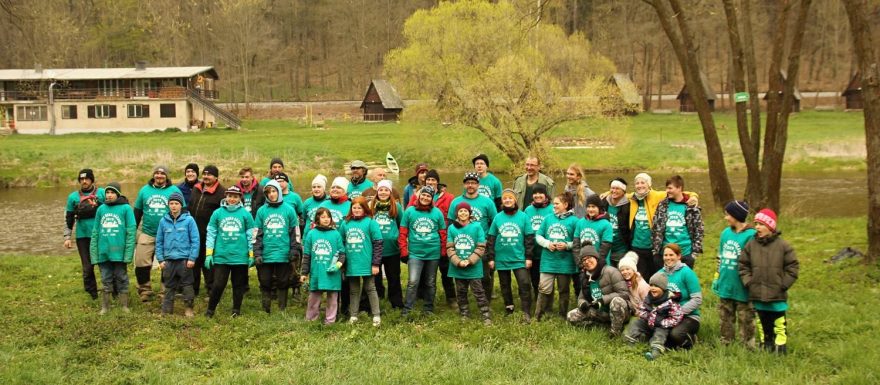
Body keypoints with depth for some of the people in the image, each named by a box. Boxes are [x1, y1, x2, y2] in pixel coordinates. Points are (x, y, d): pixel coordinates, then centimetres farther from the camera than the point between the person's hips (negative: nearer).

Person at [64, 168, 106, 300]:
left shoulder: (102, 193, 0)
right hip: (82, 236, 1)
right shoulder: (73, 196, 5)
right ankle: (92, 294, 15)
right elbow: (68, 218, 11)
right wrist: (67, 237, 5)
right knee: (87, 267, 3)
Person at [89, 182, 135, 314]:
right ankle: (105, 307, 18)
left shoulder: (126, 208, -3)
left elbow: (131, 231, -7)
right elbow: (95, 232, 11)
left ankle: (124, 306, 15)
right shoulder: (101, 209, 9)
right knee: (106, 281, 10)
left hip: (119, 252, -3)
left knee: (121, 279, 6)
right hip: (103, 252, 4)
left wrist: (128, 253, -13)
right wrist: (93, 253, 5)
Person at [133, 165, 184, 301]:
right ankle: (144, 290, 12)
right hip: (147, 234, 2)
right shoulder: (144, 190, 8)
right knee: (141, 264, -4)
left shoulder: (174, 190, 1)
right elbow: (137, 212, 14)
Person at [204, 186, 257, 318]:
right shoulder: (217, 213, 2)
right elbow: (211, 234, 5)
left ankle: (236, 310, 23)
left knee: (239, 285, 10)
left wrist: (251, 255, 4)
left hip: (240, 257, 0)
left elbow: (251, 235, 4)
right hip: (221, 256, 0)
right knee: (218, 285, -1)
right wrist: (209, 254, 2)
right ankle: (210, 310, 14)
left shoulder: (245, 214, 0)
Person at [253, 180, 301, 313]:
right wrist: (257, 253, 0)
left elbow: (295, 232, 4)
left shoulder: (289, 210, 3)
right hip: (266, 255, 1)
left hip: (284, 254, -1)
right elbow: (257, 234, 6)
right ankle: (265, 311, 15)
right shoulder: (261, 211, 7)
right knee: (265, 283, 5)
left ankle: (282, 311, 14)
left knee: (282, 283, 6)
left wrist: (295, 251, -3)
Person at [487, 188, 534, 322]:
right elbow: (491, 239, 4)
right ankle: (509, 308, 30)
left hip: (519, 258, -2)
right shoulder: (497, 217, 1)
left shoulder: (523, 216, -3)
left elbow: (529, 238, -1)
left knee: (525, 284, -10)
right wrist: (491, 258, 2)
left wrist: (528, 257, -4)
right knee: (505, 286, 14)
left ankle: (526, 313, -4)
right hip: (501, 259, 2)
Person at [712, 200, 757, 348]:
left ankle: (747, 346, 14)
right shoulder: (726, 232, 8)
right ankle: (725, 344, 27)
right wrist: (716, 278, 17)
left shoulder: (750, 235, -13)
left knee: (745, 319, 4)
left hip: (742, 288, -7)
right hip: (725, 285, 7)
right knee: (725, 318, 15)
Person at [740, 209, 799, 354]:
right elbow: (743, 265, 8)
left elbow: (792, 266, -2)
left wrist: (783, 284, -7)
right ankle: (766, 346, 29)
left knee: (779, 322, 3)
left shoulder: (783, 245, -7)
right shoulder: (751, 245, 0)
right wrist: (748, 282, -2)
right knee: (764, 323, 16)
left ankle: (781, 347, 14)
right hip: (758, 294, 3)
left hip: (777, 295, -3)